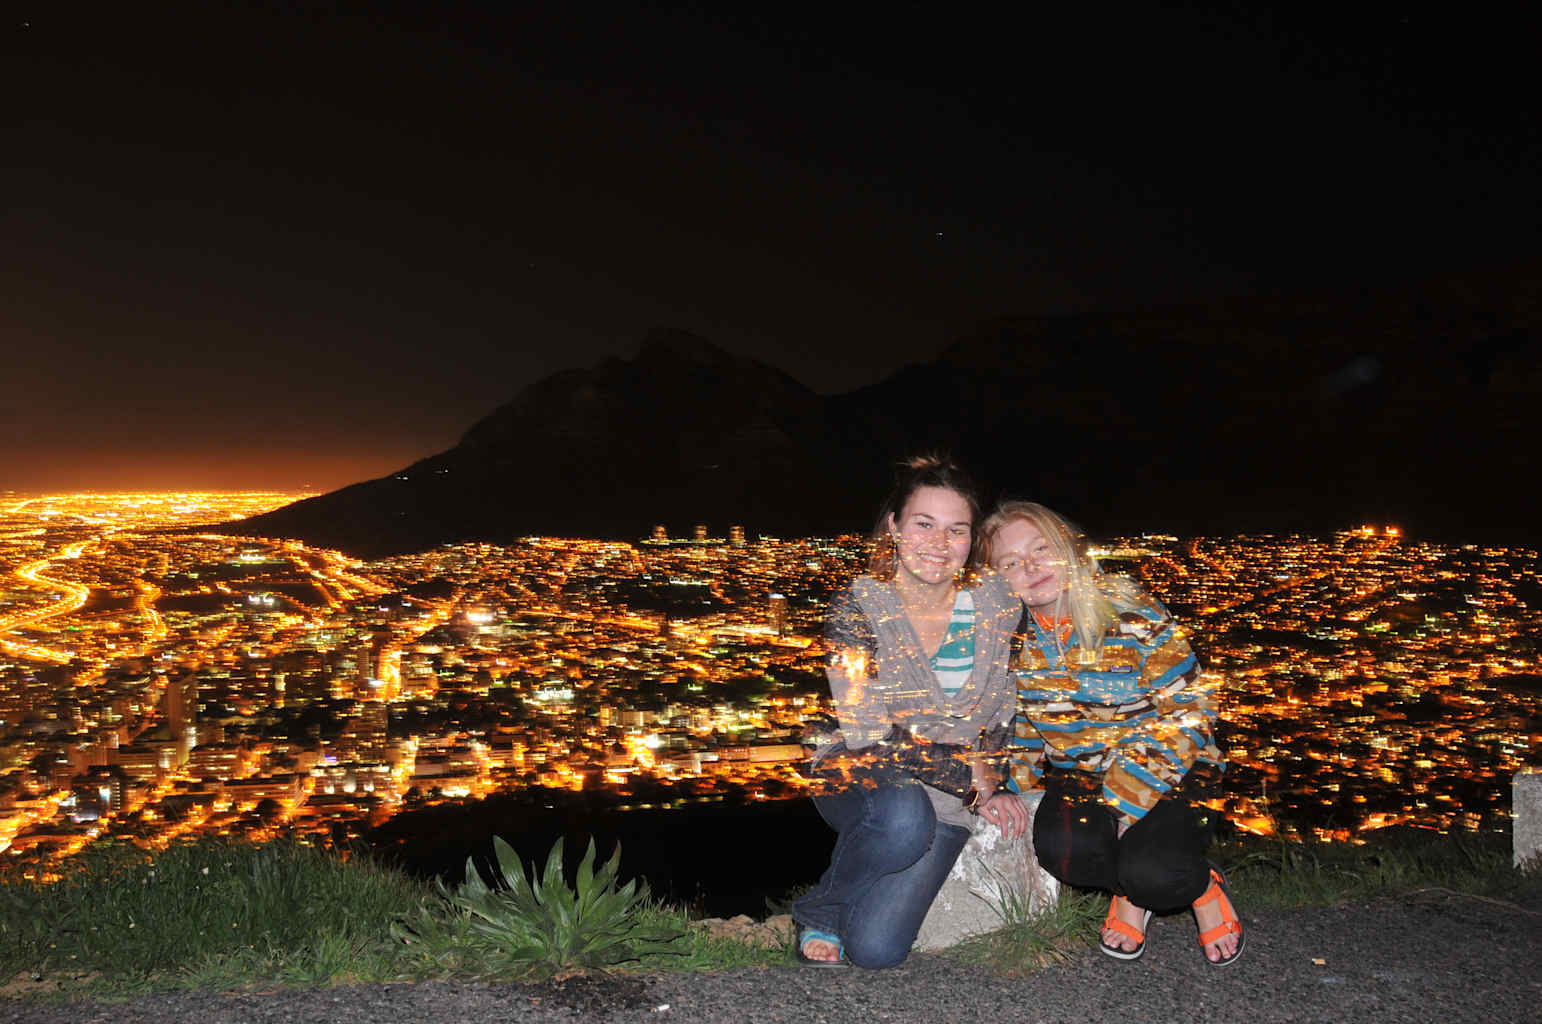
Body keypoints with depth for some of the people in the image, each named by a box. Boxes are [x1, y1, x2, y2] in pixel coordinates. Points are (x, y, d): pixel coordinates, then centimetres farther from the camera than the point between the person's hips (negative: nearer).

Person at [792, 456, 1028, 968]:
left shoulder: (997, 604, -3)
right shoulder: (857, 606, -12)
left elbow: (1003, 709, 13)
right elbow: (868, 732, -18)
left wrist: (995, 782, 1)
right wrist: (970, 778, -15)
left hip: (948, 803, 2)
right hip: (863, 778, -2)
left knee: (876, 947, -19)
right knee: (904, 816, -39)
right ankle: (819, 910, -8)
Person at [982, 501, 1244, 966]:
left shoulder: (1133, 615, -16)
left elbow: (1186, 710, -14)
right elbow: (1012, 720, 11)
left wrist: (1125, 800, -20)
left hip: (1163, 773, -3)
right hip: (1074, 775, 3)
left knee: (1152, 872, -29)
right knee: (1062, 849, -29)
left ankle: (1200, 887, 7)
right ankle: (1128, 891, 4)